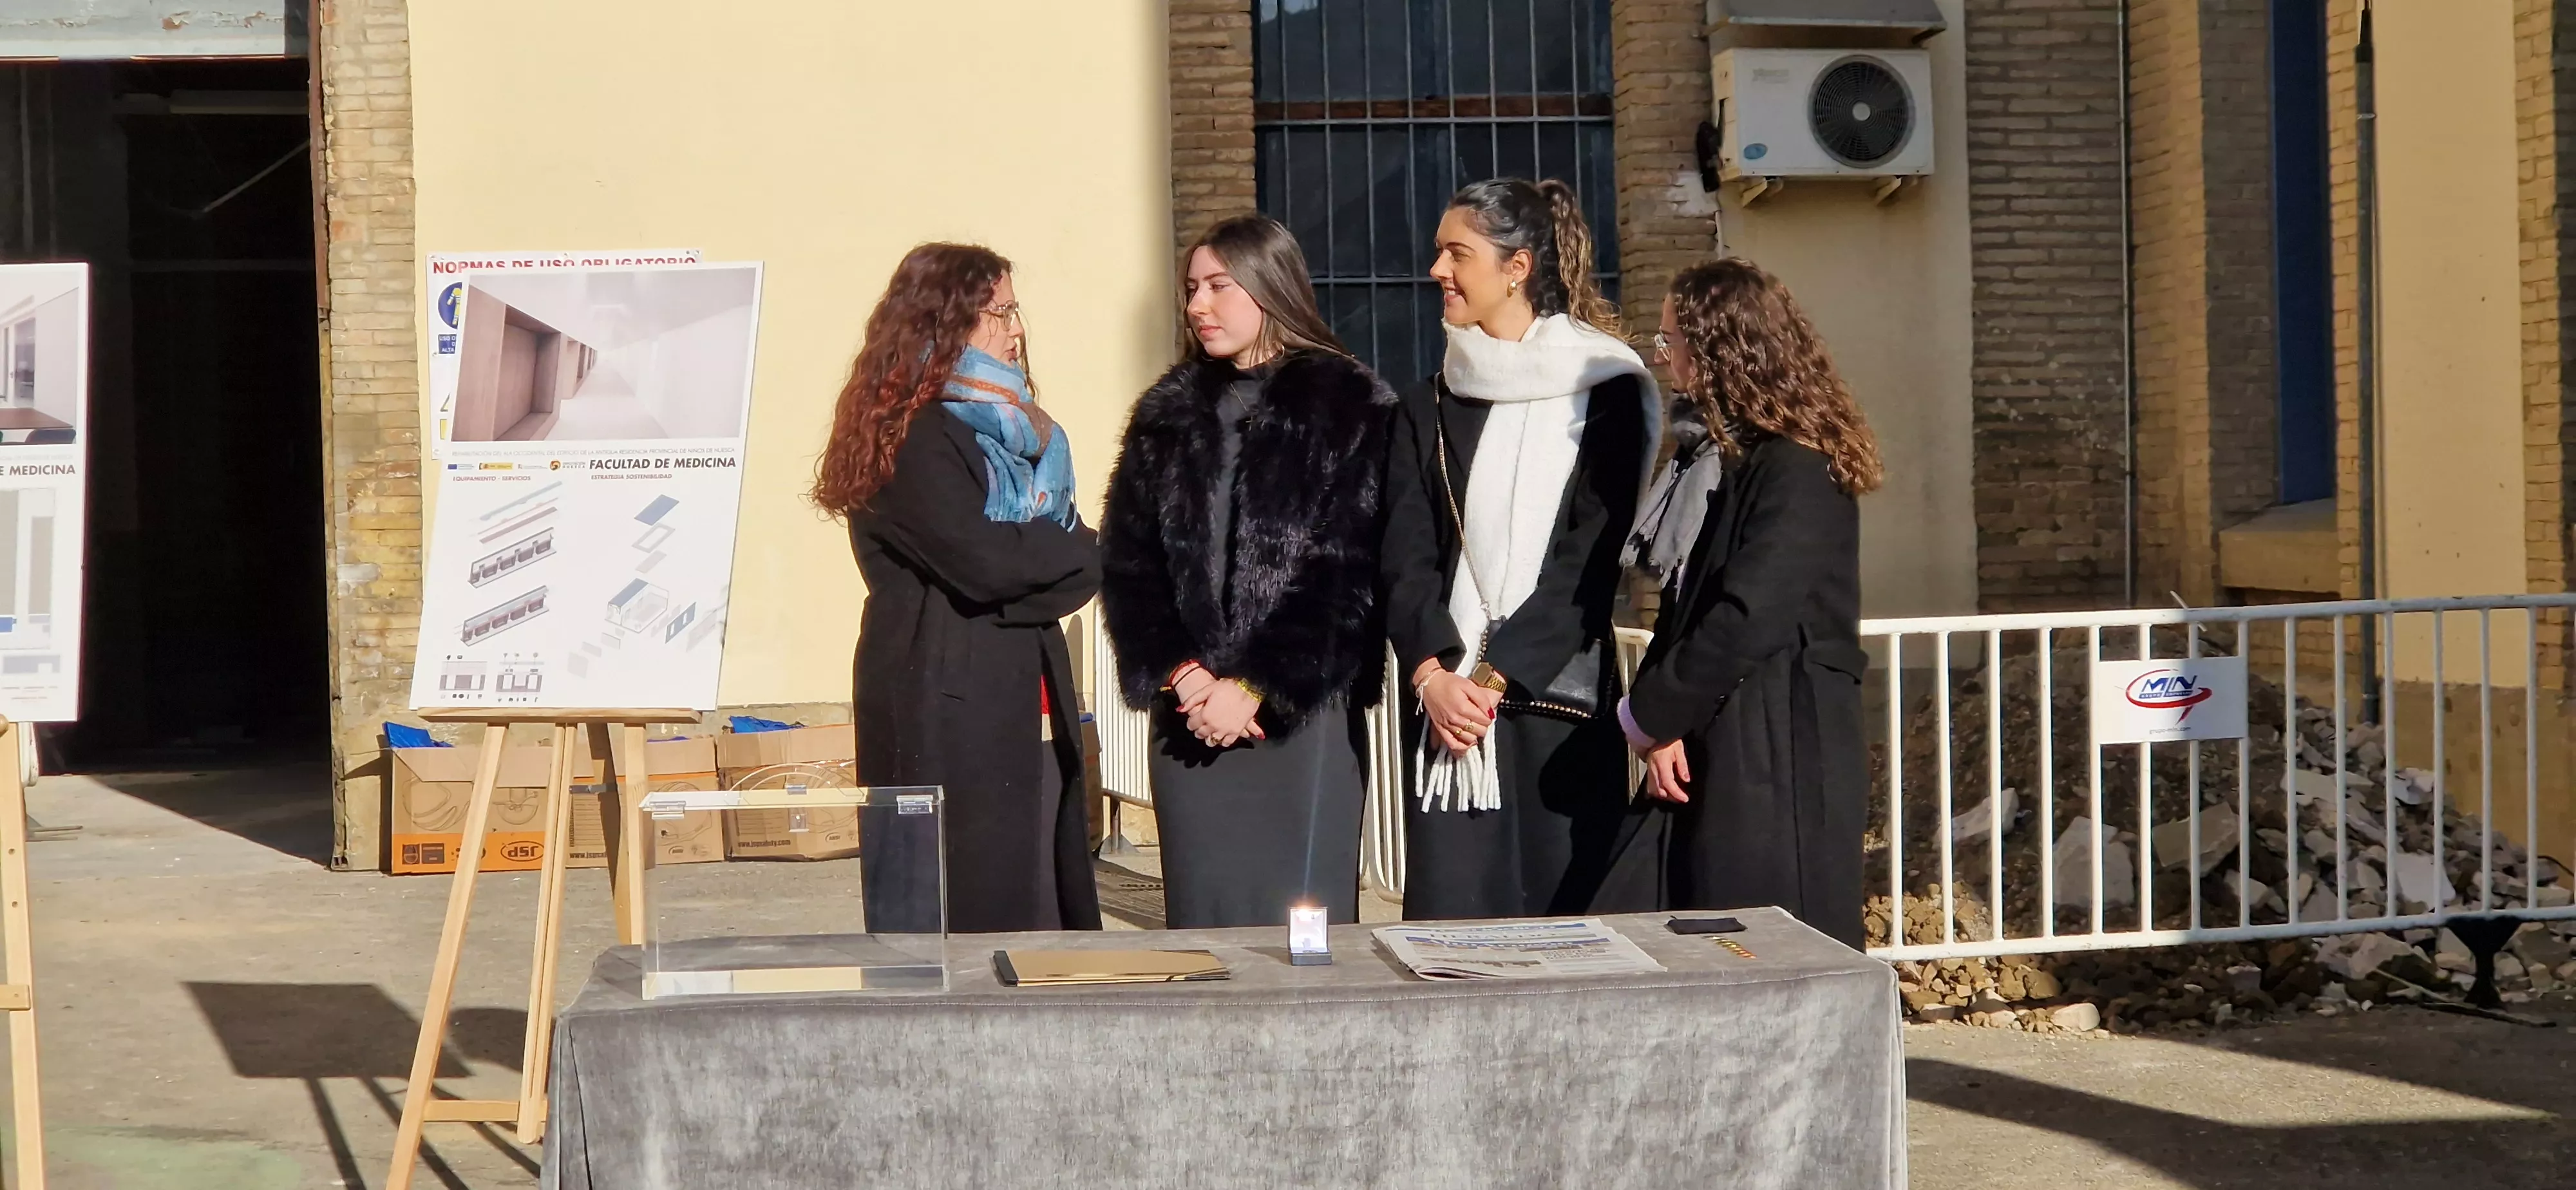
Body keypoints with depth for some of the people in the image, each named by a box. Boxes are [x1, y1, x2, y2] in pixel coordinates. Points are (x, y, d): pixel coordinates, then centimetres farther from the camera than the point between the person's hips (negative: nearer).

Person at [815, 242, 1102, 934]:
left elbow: (1081, 564, 12)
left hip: (1031, 715, 8)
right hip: (946, 727, -8)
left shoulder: (1014, 433, 19)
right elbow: (981, 558, -20)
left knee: (1041, 918, 6)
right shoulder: (912, 436, -8)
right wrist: (1074, 550, -2)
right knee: (962, 923, -7)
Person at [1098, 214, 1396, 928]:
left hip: (1305, 714, -4)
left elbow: (1351, 574, -7)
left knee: (1296, 918, -5)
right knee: (1202, 920, 3)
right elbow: (1127, 561, 8)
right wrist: (1182, 674, -7)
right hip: (1190, 711, 4)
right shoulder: (1170, 413, 14)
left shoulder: (1350, 408, 0)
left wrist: (1257, 688, -11)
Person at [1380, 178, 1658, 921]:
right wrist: (1432, 674, -13)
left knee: (1564, 906, -2)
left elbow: (1589, 557, -6)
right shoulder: (1430, 410, 13)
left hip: (1561, 697, -3)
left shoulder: (1604, 394, 2)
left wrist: (1494, 676, -13)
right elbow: (1405, 556, 4)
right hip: (1451, 699, 3)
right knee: (1452, 915, -3)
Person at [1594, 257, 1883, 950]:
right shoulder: (1720, 459, 17)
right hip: (1703, 758, 9)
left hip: (1779, 770, -9)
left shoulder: (1796, 470, -13)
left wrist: (1648, 714, -11)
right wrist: (1659, 721, 3)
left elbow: (1750, 619, -21)